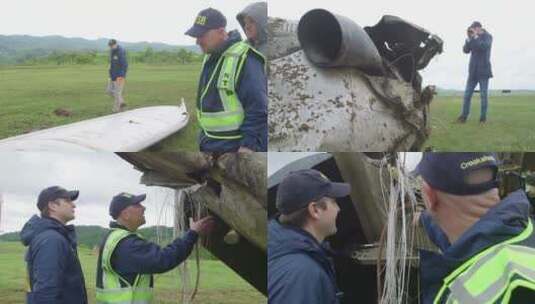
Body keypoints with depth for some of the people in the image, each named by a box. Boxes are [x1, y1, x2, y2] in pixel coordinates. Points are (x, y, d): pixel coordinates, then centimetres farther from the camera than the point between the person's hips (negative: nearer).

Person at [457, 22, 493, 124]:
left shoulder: (487, 36, -1)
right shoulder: (473, 38, 11)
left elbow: (484, 46, -20)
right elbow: (466, 50, 2)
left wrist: (476, 36, -16)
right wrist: (469, 38, -8)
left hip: (483, 70, -4)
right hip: (473, 70, 4)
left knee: (484, 94, -1)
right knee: (467, 94, -2)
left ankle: (483, 118, 3)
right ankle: (464, 116, 0)